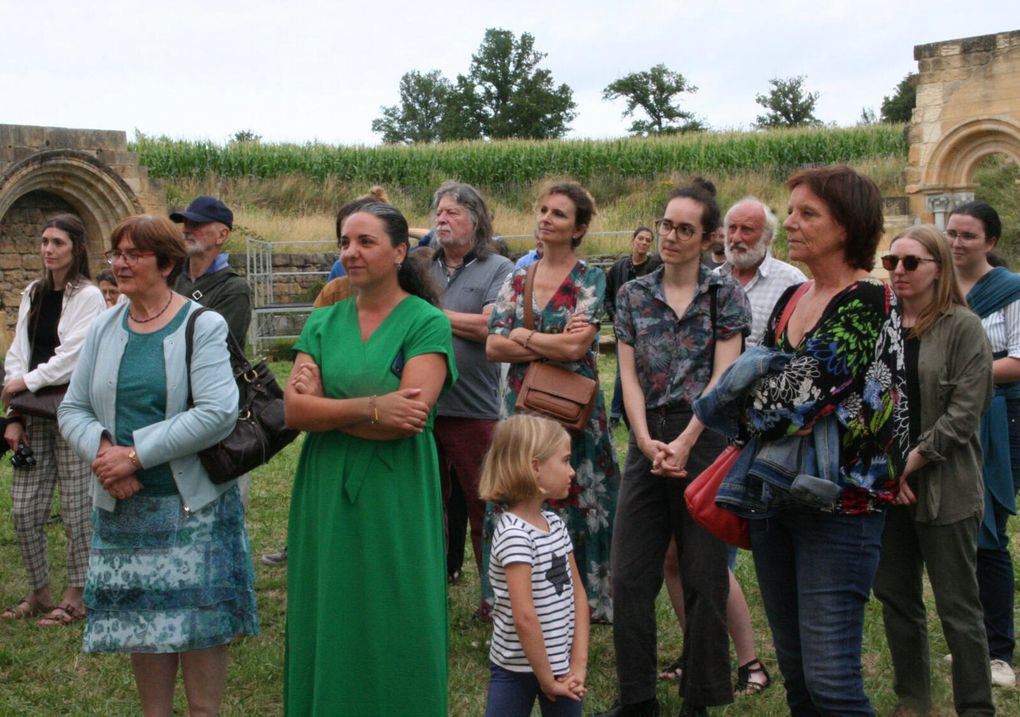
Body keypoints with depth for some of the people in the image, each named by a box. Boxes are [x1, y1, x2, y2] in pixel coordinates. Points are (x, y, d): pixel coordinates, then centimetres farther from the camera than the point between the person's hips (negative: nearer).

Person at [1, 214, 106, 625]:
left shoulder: (88, 297, -6)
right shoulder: (33, 294, 13)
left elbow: (71, 358, -14)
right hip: (35, 415, 6)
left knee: (76, 507, 0)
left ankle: (76, 597, 12)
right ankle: (38, 593, 22)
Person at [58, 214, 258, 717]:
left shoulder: (203, 326, -6)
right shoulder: (104, 329, 9)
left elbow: (217, 413, -18)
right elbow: (72, 409, 8)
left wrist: (134, 454, -19)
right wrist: (102, 451, -13)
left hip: (193, 507, -4)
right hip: (122, 506, 4)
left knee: (199, 619, 0)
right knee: (140, 622, 9)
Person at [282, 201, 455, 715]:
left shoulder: (426, 323, -6)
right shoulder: (323, 322, 8)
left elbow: (406, 417, -18)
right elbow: (293, 411, -5)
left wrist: (323, 406, -10)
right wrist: (371, 408, -19)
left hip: (395, 498, -4)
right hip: (326, 495, 4)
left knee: (394, 632, 5)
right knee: (329, 628, 11)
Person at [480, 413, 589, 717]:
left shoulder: (555, 523, 5)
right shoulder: (514, 534, -21)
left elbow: (577, 593, 7)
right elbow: (524, 617, -24)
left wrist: (579, 661, -2)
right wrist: (545, 679, -18)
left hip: (560, 664, 7)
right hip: (517, 669, -7)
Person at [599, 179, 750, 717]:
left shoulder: (724, 293, 1)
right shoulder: (633, 295, 10)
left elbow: (724, 376, -6)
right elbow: (629, 376, 5)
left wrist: (684, 443, -14)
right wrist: (647, 441, -9)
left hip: (705, 439, -3)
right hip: (648, 441, 3)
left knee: (704, 577, 3)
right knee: (630, 576, 2)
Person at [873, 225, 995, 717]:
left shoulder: (963, 328, -6)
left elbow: (964, 412, -12)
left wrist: (910, 463, -14)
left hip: (944, 487, -5)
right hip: (885, 486, 5)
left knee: (957, 607, 0)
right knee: (895, 597, 12)